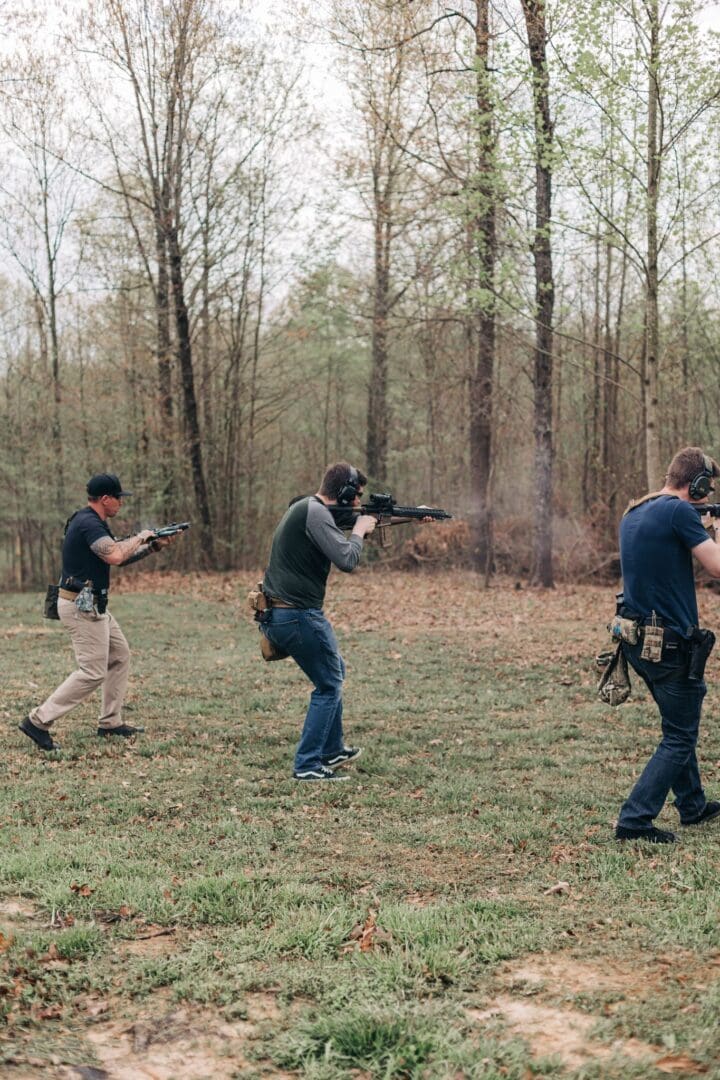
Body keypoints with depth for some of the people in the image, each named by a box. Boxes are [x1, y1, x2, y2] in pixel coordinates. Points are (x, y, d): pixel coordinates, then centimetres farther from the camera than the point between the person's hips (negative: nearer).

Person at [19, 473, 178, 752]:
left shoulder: (94, 522, 14)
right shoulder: (88, 523, -19)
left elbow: (117, 557, 22)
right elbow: (115, 556, -32)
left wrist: (153, 546, 13)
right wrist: (140, 537, -15)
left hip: (92, 606, 11)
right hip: (82, 607, -11)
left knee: (120, 656, 17)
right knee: (93, 672, -9)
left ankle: (110, 722, 22)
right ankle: (38, 721, -8)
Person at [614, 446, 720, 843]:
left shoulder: (634, 513, 10)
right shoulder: (680, 512, -16)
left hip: (636, 639, 9)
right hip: (671, 643, -9)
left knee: (680, 725, 24)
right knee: (680, 739, 1)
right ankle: (635, 819, -4)